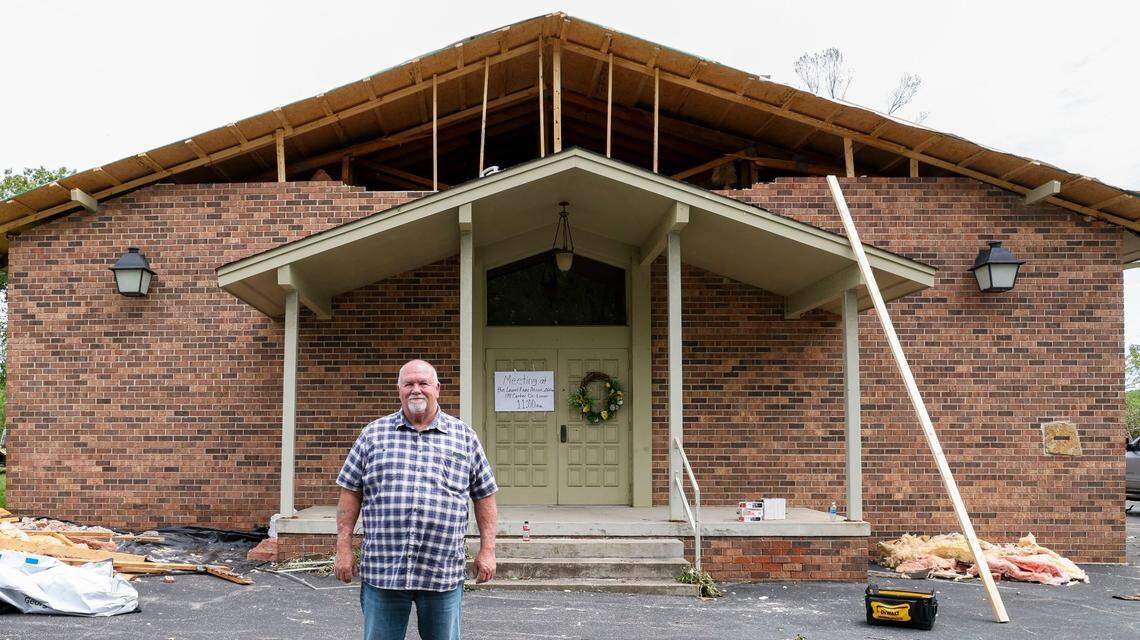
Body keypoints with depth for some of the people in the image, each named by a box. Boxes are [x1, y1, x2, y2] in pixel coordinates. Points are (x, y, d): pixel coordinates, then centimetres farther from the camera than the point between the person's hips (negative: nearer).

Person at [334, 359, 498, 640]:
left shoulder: (464, 436, 7)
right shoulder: (373, 434, 7)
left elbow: (484, 495, 9)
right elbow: (351, 492, 8)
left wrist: (487, 550, 3)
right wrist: (344, 549, 2)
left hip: (443, 573, 0)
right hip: (381, 570, 0)